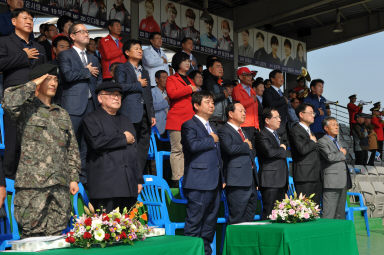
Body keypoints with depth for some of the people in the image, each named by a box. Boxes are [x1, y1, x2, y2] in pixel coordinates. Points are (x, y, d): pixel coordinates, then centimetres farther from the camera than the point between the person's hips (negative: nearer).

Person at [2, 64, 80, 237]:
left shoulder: (62, 114, 20)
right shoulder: (27, 109, 3)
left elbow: (72, 149, 21)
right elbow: (9, 101, -22)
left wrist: (74, 178, 13)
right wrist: (33, 84, -8)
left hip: (60, 185, 5)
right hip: (32, 185, -5)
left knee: (56, 234, 6)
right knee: (31, 237, -3)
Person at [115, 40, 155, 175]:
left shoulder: (144, 72, 26)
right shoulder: (121, 69, 5)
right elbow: (121, 86, -13)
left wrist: (152, 115, 15)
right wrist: (139, 84, -2)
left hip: (145, 115, 6)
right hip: (131, 114, -6)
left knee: (143, 148, 5)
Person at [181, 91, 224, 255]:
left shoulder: (212, 128, 24)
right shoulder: (189, 125, -4)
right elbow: (193, 145, -24)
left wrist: (221, 179, 20)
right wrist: (211, 140, -8)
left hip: (214, 183, 9)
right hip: (199, 183, -8)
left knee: (210, 221, 12)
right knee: (194, 221, -5)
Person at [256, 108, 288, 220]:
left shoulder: (276, 135, 24)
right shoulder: (262, 135, -7)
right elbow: (269, 152, -23)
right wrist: (282, 150, -5)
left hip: (281, 181, 9)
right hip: (270, 181, -9)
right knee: (269, 213, -9)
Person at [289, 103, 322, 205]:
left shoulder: (310, 131, 23)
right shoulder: (295, 130, -8)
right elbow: (302, 149, -21)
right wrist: (313, 142, -6)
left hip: (316, 176, 9)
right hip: (304, 176, -9)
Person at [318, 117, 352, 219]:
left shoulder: (336, 142, 24)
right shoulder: (322, 141, -4)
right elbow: (329, 157, -19)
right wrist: (342, 154, -2)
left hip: (343, 183, 9)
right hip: (332, 182, -9)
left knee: (341, 214, 11)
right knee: (329, 214, -11)